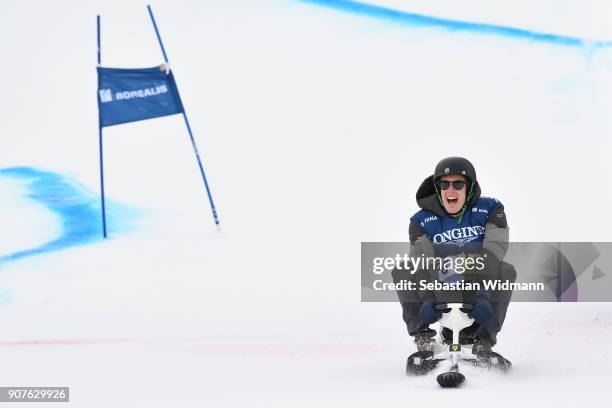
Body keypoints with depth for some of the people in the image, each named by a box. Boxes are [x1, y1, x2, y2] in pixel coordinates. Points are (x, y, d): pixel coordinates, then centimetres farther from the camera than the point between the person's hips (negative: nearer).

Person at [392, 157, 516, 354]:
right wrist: (428, 298, -36)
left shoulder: (489, 210, -6)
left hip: (479, 285, -1)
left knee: (505, 271, -29)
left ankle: (485, 336, -19)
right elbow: (421, 262, -17)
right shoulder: (422, 221, -5)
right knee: (402, 271, -22)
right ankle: (421, 333, -10)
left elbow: (495, 249, -20)